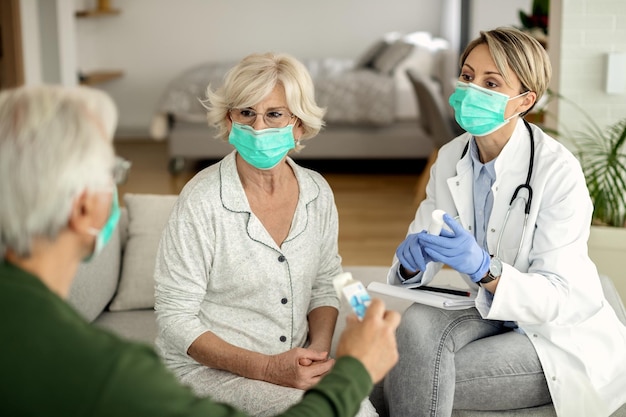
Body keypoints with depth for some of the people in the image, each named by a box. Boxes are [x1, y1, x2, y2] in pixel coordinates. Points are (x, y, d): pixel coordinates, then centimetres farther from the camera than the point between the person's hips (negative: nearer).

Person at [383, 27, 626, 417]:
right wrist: (411, 261, -25)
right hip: (493, 316, 5)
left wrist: (483, 268, -42)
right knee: (418, 322, -27)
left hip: (564, 337, -5)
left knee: (426, 381, -25)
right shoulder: (451, 158, -2)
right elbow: (422, 235, 0)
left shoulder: (557, 170, -22)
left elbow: (561, 297, -24)